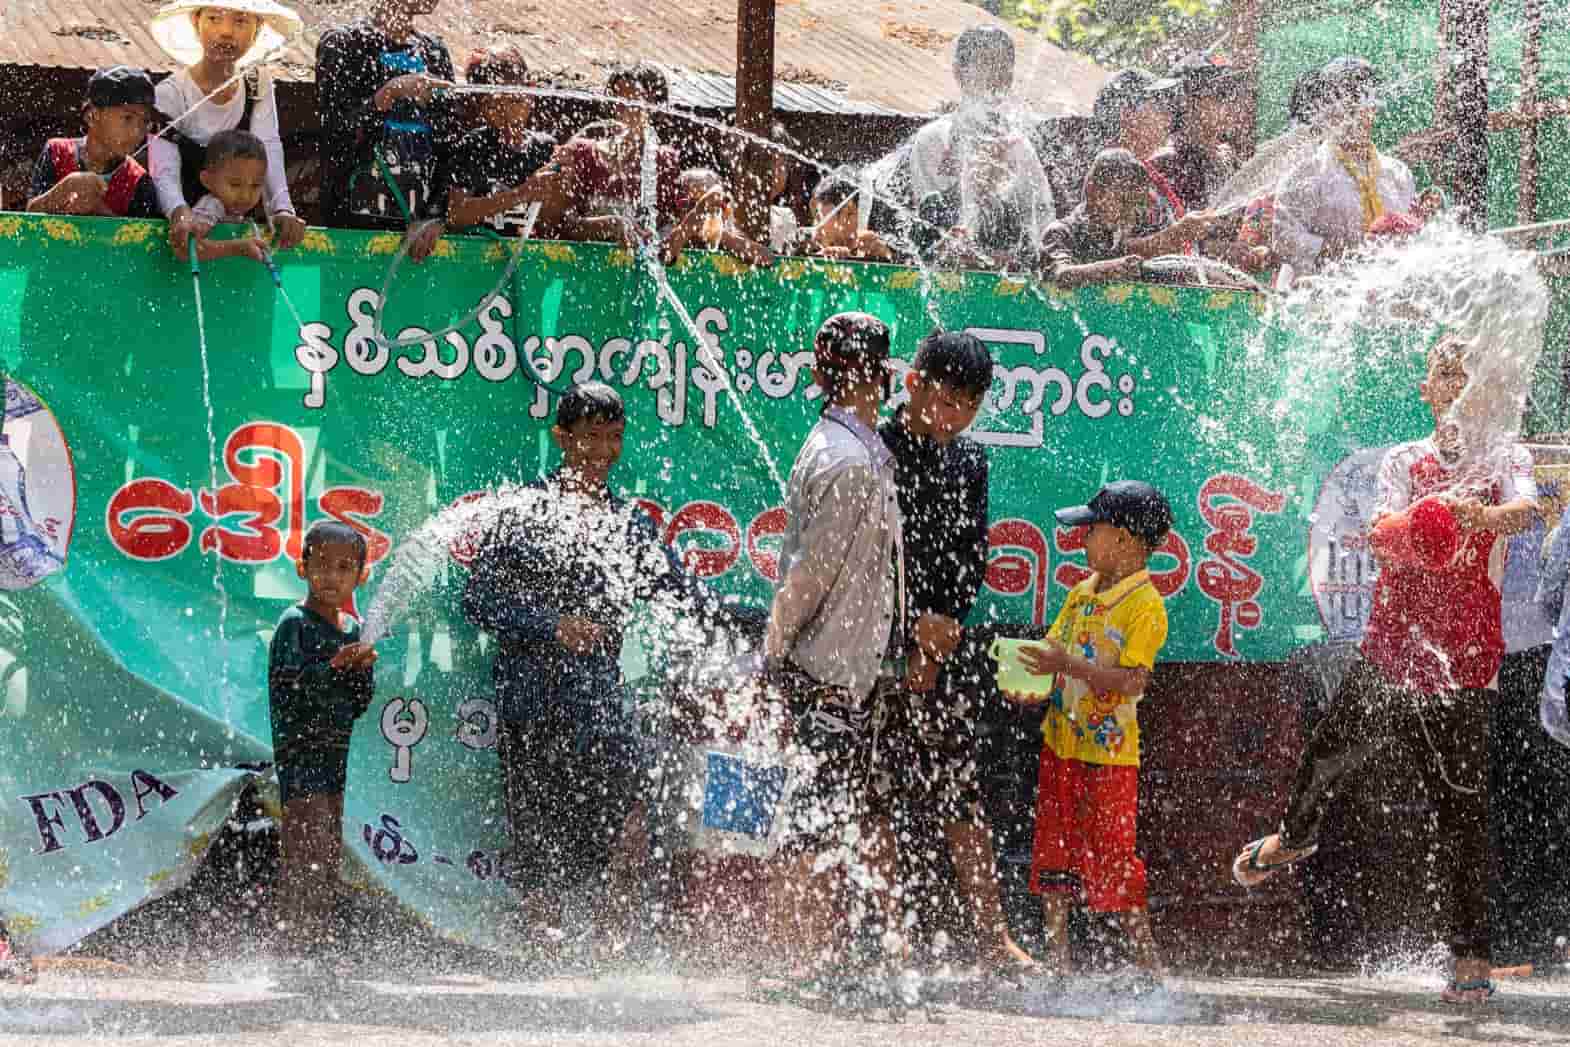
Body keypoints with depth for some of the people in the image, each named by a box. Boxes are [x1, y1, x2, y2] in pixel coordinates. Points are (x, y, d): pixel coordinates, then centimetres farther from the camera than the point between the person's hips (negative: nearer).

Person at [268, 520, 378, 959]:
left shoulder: (353, 629, 13)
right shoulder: (295, 625, -8)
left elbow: (361, 702, 10)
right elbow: (289, 683, -21)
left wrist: (363, 669, -10)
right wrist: (336, 665, -30)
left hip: (334, 750, 8)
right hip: (300, 750, -8)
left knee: (330, 855, 11)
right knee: (307, 846, -15)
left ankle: (315, 942, 19)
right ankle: (297, 942, -16)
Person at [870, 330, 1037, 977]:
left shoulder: (969, 461, 11)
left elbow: (971, 559, 9)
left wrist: (938, 642, -3)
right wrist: (916, 624, -17)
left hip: (939, 648, 5)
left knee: (962, 797, 4)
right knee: (882, 803, -5)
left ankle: (993, 938, 5)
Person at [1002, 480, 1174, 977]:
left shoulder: (1145, 605, -13)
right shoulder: (1082, 592, 11)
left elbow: (1132, 681, -22)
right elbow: (1055, 651, 15)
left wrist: (1067, 665, -28)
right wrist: (1031, 689, -5)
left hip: (1110, 752, -8)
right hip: (1062, 743, 8)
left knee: (1114, 860, -7)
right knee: (1053, 855, 9)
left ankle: (1147, 959, 2)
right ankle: (1058, 959, 17)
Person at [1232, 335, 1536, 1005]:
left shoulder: (1504, 459, 4)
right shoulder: (1403, 461, 10)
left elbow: (1527, 510, -19)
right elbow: (1381, 537, -8)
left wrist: (1483, 517, -42)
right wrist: (1426, 517, -31)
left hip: (1463, 665, -3)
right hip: (1390, 648, 3)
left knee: (1461, 808, -7)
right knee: (1326, 757, 9)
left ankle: (1471, 955, -4)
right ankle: (1295, 838, 44)